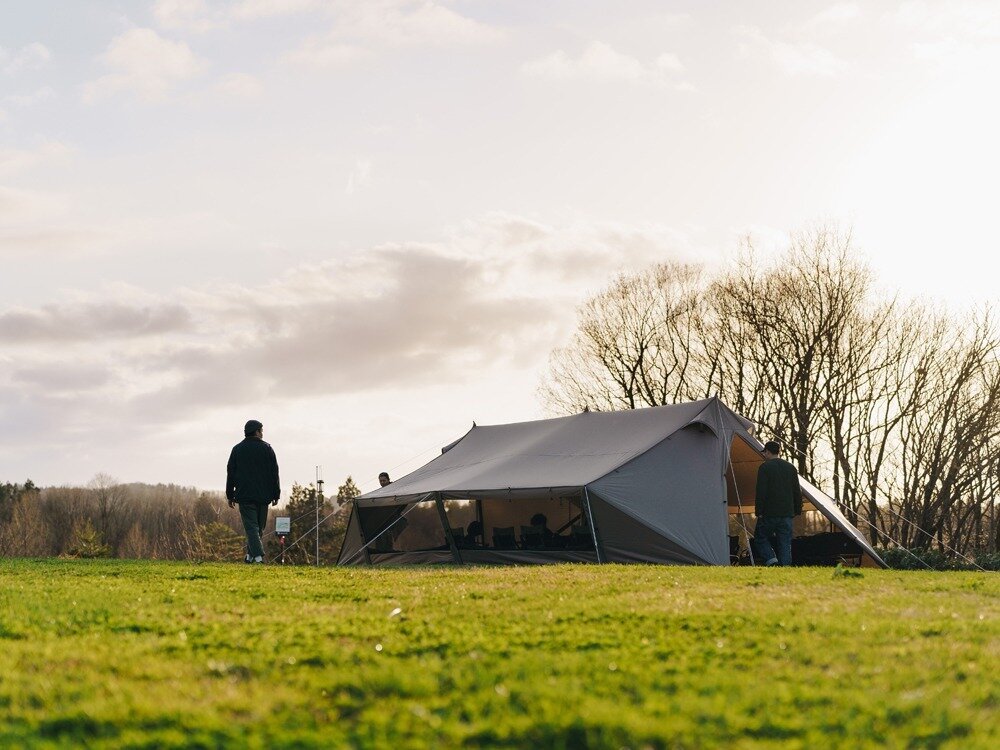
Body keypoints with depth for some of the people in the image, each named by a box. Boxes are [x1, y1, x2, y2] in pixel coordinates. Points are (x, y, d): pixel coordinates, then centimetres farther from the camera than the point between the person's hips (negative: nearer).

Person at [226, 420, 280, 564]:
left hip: (244, 496, 0)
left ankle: (258, 556, -19)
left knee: (251, 526, -5)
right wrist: (276, 495, 7)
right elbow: (274, 473, 2)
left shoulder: (237, 449, 5)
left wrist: (230, 496, 13)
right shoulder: (267, 448, 2)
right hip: (263, 496, 0)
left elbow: (230, 473, 7)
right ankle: (251, 555, 15)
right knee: (259, 527, 13)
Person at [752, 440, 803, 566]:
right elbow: (797, 492, 13)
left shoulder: (765, 467, -6)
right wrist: (797, 511, 19)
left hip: (769, 513, -5)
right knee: (785, 543, 7)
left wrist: (759, 511, -9)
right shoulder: (791, 468, 11)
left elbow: (761, 491, -12)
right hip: (787, 514, 5)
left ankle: (771, 560, -11)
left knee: (760, 538, 10)